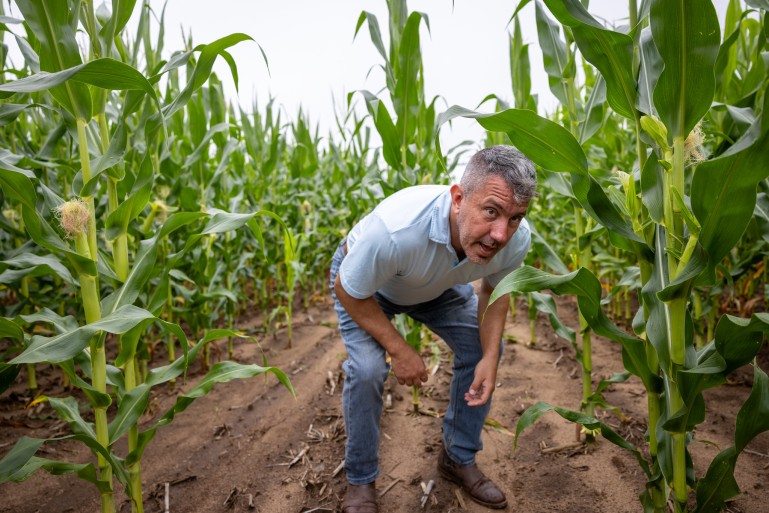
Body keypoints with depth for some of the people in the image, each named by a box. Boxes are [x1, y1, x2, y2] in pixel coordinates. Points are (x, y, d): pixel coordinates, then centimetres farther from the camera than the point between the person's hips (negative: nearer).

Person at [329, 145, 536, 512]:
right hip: (363, 282, -4)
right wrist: (398, 349, -24)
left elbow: (495, 291, -7)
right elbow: (348, 291, -27)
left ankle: (459, 459, 21)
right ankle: (360, 480, 6)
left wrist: (490, 357, -19)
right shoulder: (396, 229, -46)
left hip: (438, 283, 5)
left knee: (484, 350, -2)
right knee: (367, 369, -22)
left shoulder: (517, 240, -29)